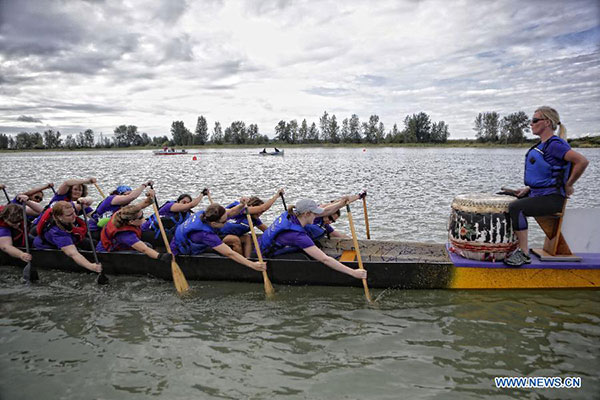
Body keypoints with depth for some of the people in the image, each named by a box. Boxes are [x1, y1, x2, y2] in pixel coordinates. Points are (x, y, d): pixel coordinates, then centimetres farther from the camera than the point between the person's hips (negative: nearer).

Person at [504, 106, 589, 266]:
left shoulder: (554, 144, -14)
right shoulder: (541, 145, 16)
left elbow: (582, 161, -23)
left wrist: (568, 186, -15)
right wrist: (528, 188, 9)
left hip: (551, 198, -10)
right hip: (537, 193, 10)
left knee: (516, 207, -29)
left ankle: (524, 254, -19)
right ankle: (518, 244, 13)